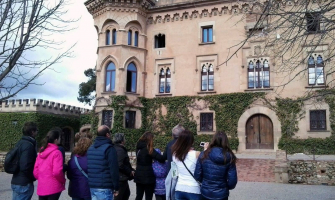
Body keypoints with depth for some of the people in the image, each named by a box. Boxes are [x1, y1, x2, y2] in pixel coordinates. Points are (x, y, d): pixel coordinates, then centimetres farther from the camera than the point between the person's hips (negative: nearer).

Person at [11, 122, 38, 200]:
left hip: (16, 182, 9)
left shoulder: (20, 143, 11)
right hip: (24, 184, -9)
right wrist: (34, 177, -9)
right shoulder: (28, 145, -19)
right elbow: (25, 166, -25)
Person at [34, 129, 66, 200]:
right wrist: (63, 180, -4)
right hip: (53, 188, -6)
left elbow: (35, 171, 9)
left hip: (41, 188, 7)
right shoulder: (56, 153, -12)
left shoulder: (41, 152, 9)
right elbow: (57, 171, -20)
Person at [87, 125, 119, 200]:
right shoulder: (109, 148, -12)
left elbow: (88, 168, 17)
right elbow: (114, 170, -16)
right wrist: (116, 188, -9)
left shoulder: (90, 148, 13)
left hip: (92, 186, 8)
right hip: (104, 188, -7)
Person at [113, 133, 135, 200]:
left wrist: (131, 170, 12)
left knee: (126, 193, 24)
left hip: (121, 178, 10)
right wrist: (130, 172, -14)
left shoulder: (115, 148, 12)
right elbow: (120, 165, -27)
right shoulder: (120, 150, -21)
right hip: (121, 178, -10)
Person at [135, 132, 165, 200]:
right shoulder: (148, 149, -15)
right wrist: (163, 160, -3)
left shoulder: (139, 147, 6)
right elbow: (161, 158, -22)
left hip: (139, 176, 7)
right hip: (148, 177, -7)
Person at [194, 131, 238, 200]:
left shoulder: (204, 155, -12)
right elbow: (232, 181, -11)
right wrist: (225, 187, 10)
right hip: (221, 194, 0)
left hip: (205, 193, 1)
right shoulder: (229, 157, -13)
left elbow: (197, 176, -7)